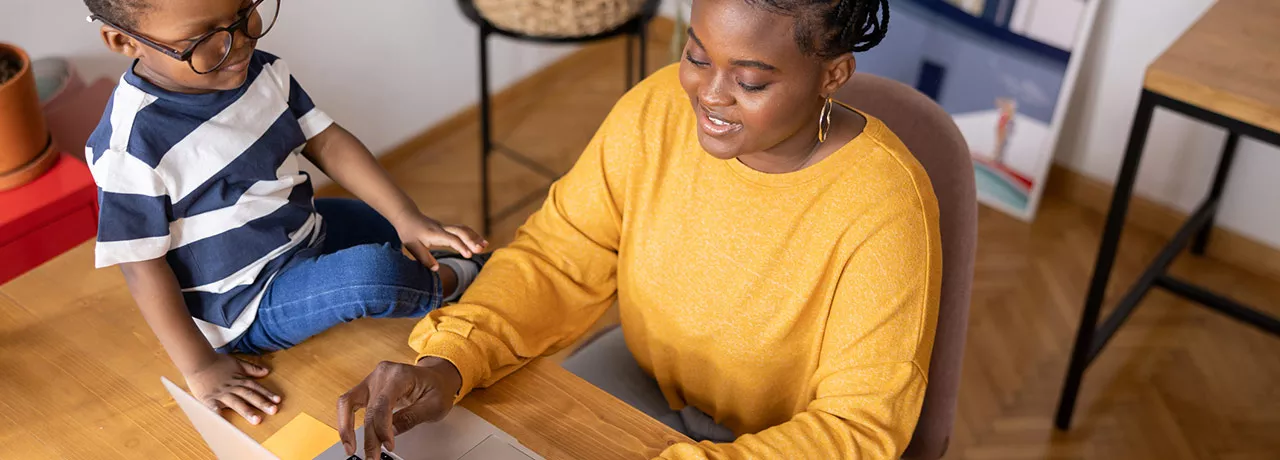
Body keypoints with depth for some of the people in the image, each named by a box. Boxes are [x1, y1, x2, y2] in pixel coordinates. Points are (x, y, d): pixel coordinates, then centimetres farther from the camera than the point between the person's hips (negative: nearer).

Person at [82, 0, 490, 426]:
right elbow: (142, 265, -22)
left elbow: (326, 142, -4)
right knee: (373, 272, -25)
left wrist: (406, 217, -13)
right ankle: (448, 279, 2)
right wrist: (200, 367, -20)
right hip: (249, 307, -8)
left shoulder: (260, 70, -8)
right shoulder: (131, 147, -28)